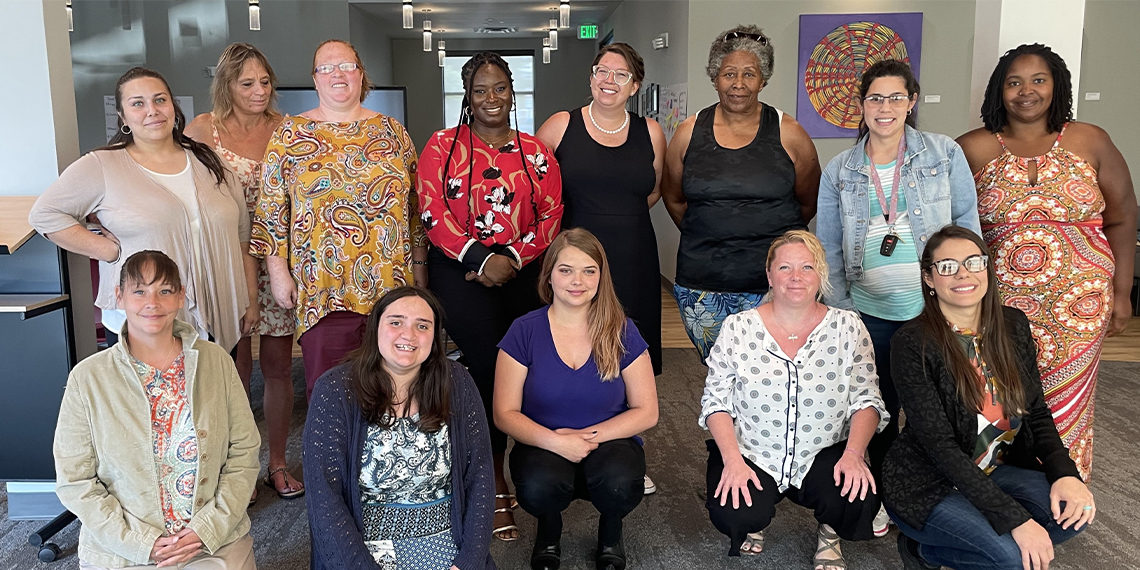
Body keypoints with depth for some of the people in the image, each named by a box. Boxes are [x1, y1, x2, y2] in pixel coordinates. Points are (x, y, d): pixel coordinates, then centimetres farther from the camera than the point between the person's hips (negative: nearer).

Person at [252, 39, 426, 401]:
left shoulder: (392, 132, 10)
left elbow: (414, 204, 12)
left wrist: (419, 264, 10)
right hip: (322, 290, -2)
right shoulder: (290, 134, 5)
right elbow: (271, 208, 4)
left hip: (391, 286, 2)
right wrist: (278, 271, -2)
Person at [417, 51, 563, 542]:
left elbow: (551, 216, 5)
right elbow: (431, 211, -5)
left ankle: (489, 471, 19)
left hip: (521, 271, 3)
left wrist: (512, 258, -10)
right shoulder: (443, 145, 5)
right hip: (459, 268, -3)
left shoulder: (535, 152, 12)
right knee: (489, 361, -17)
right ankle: (494, 484, -3)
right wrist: (481, 258, -14)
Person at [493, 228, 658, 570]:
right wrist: (556, 441, -21)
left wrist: (589, 436, -14)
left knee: (621, 484, -34)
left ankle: (610, 528, 7)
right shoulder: (524, 332, -5)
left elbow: (646, 412, -1)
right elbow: (505, 414, -5)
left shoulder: (622, 333, -3)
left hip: (609, 442, 1)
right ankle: (549, 528, 6)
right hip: (542, 445, 0)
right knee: (539, 487, -35)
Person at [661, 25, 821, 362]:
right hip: (702, 285, 2)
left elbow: (808, 203, 11)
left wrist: (768, 237, 12)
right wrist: (707, 237, 12)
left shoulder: (788, 134, 0)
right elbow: (674, 199, 16)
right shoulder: (689, 133, 4)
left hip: (774, 285, -1)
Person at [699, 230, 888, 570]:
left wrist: (853, 453, -19)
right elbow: (716, 401, -3)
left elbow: (866, 400, -1)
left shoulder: (848, 328, -2)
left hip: (824, 454, 1)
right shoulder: (738, 328, -5)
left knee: (858, 501, -28)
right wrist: (732, 460, -17)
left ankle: (829, 533, 11)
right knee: (735, 516, -27)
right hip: (749, 452, 0)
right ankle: (751, 524, 15)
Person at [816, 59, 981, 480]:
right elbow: (829, 249, 8)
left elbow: (967, 226, 4)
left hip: (935, 311, -1)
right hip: (870, 314, 1)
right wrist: (840, 311, 2)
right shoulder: (839, 171, 6)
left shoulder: (944, 153, 2)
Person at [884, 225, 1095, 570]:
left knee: (1076, 510, -15)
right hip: (926, 486, -7)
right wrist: (1014, 518, -26)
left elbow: (1037, 412, 6)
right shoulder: (912, 344, -19)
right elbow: (939, 444, -22)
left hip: (992, 473, 7)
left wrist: (1065, 474, -13)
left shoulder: (1013, 326, 1)